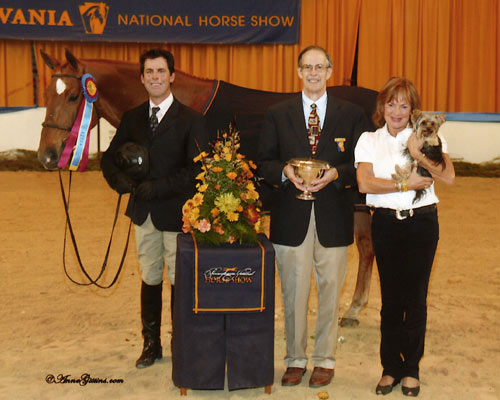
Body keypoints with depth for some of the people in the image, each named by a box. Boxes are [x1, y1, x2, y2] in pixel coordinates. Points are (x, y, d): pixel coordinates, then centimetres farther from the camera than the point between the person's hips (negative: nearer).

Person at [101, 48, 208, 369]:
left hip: (175, 213, -4)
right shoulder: (132, 119, 8)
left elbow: (196, 170, -15)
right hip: (143, 213, 5)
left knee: (179, 281, 6)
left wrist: (158, 187, -21)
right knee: (150, 279, 16)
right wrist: (120, 179, -11)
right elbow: (110, 157, 11)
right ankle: (151, 344, 29)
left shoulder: (191, 120, -7)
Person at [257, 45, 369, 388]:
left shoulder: (352, 114, 5)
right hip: (291, 217, 1)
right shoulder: (278, 114, 8)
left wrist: (335, 174, -15)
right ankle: (296, 359, 22)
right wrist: (286, 171, -13)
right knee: (293, 292, 7)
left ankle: (325, 360, 22)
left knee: (330, 290, 8)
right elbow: (264, 162, 7)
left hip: (333, 217, 0)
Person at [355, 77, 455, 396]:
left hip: (422, 222, 0)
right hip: (386, 223, 1)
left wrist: (418, 154, -19)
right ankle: (391, 367, 20)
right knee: (391, 298, 6)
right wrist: (405, 185, -14)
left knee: (415, 296, 5)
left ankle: (411, 369, 20)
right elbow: (364, 182, -8)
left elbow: (448, 177, -8)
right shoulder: (369, 140, 6)